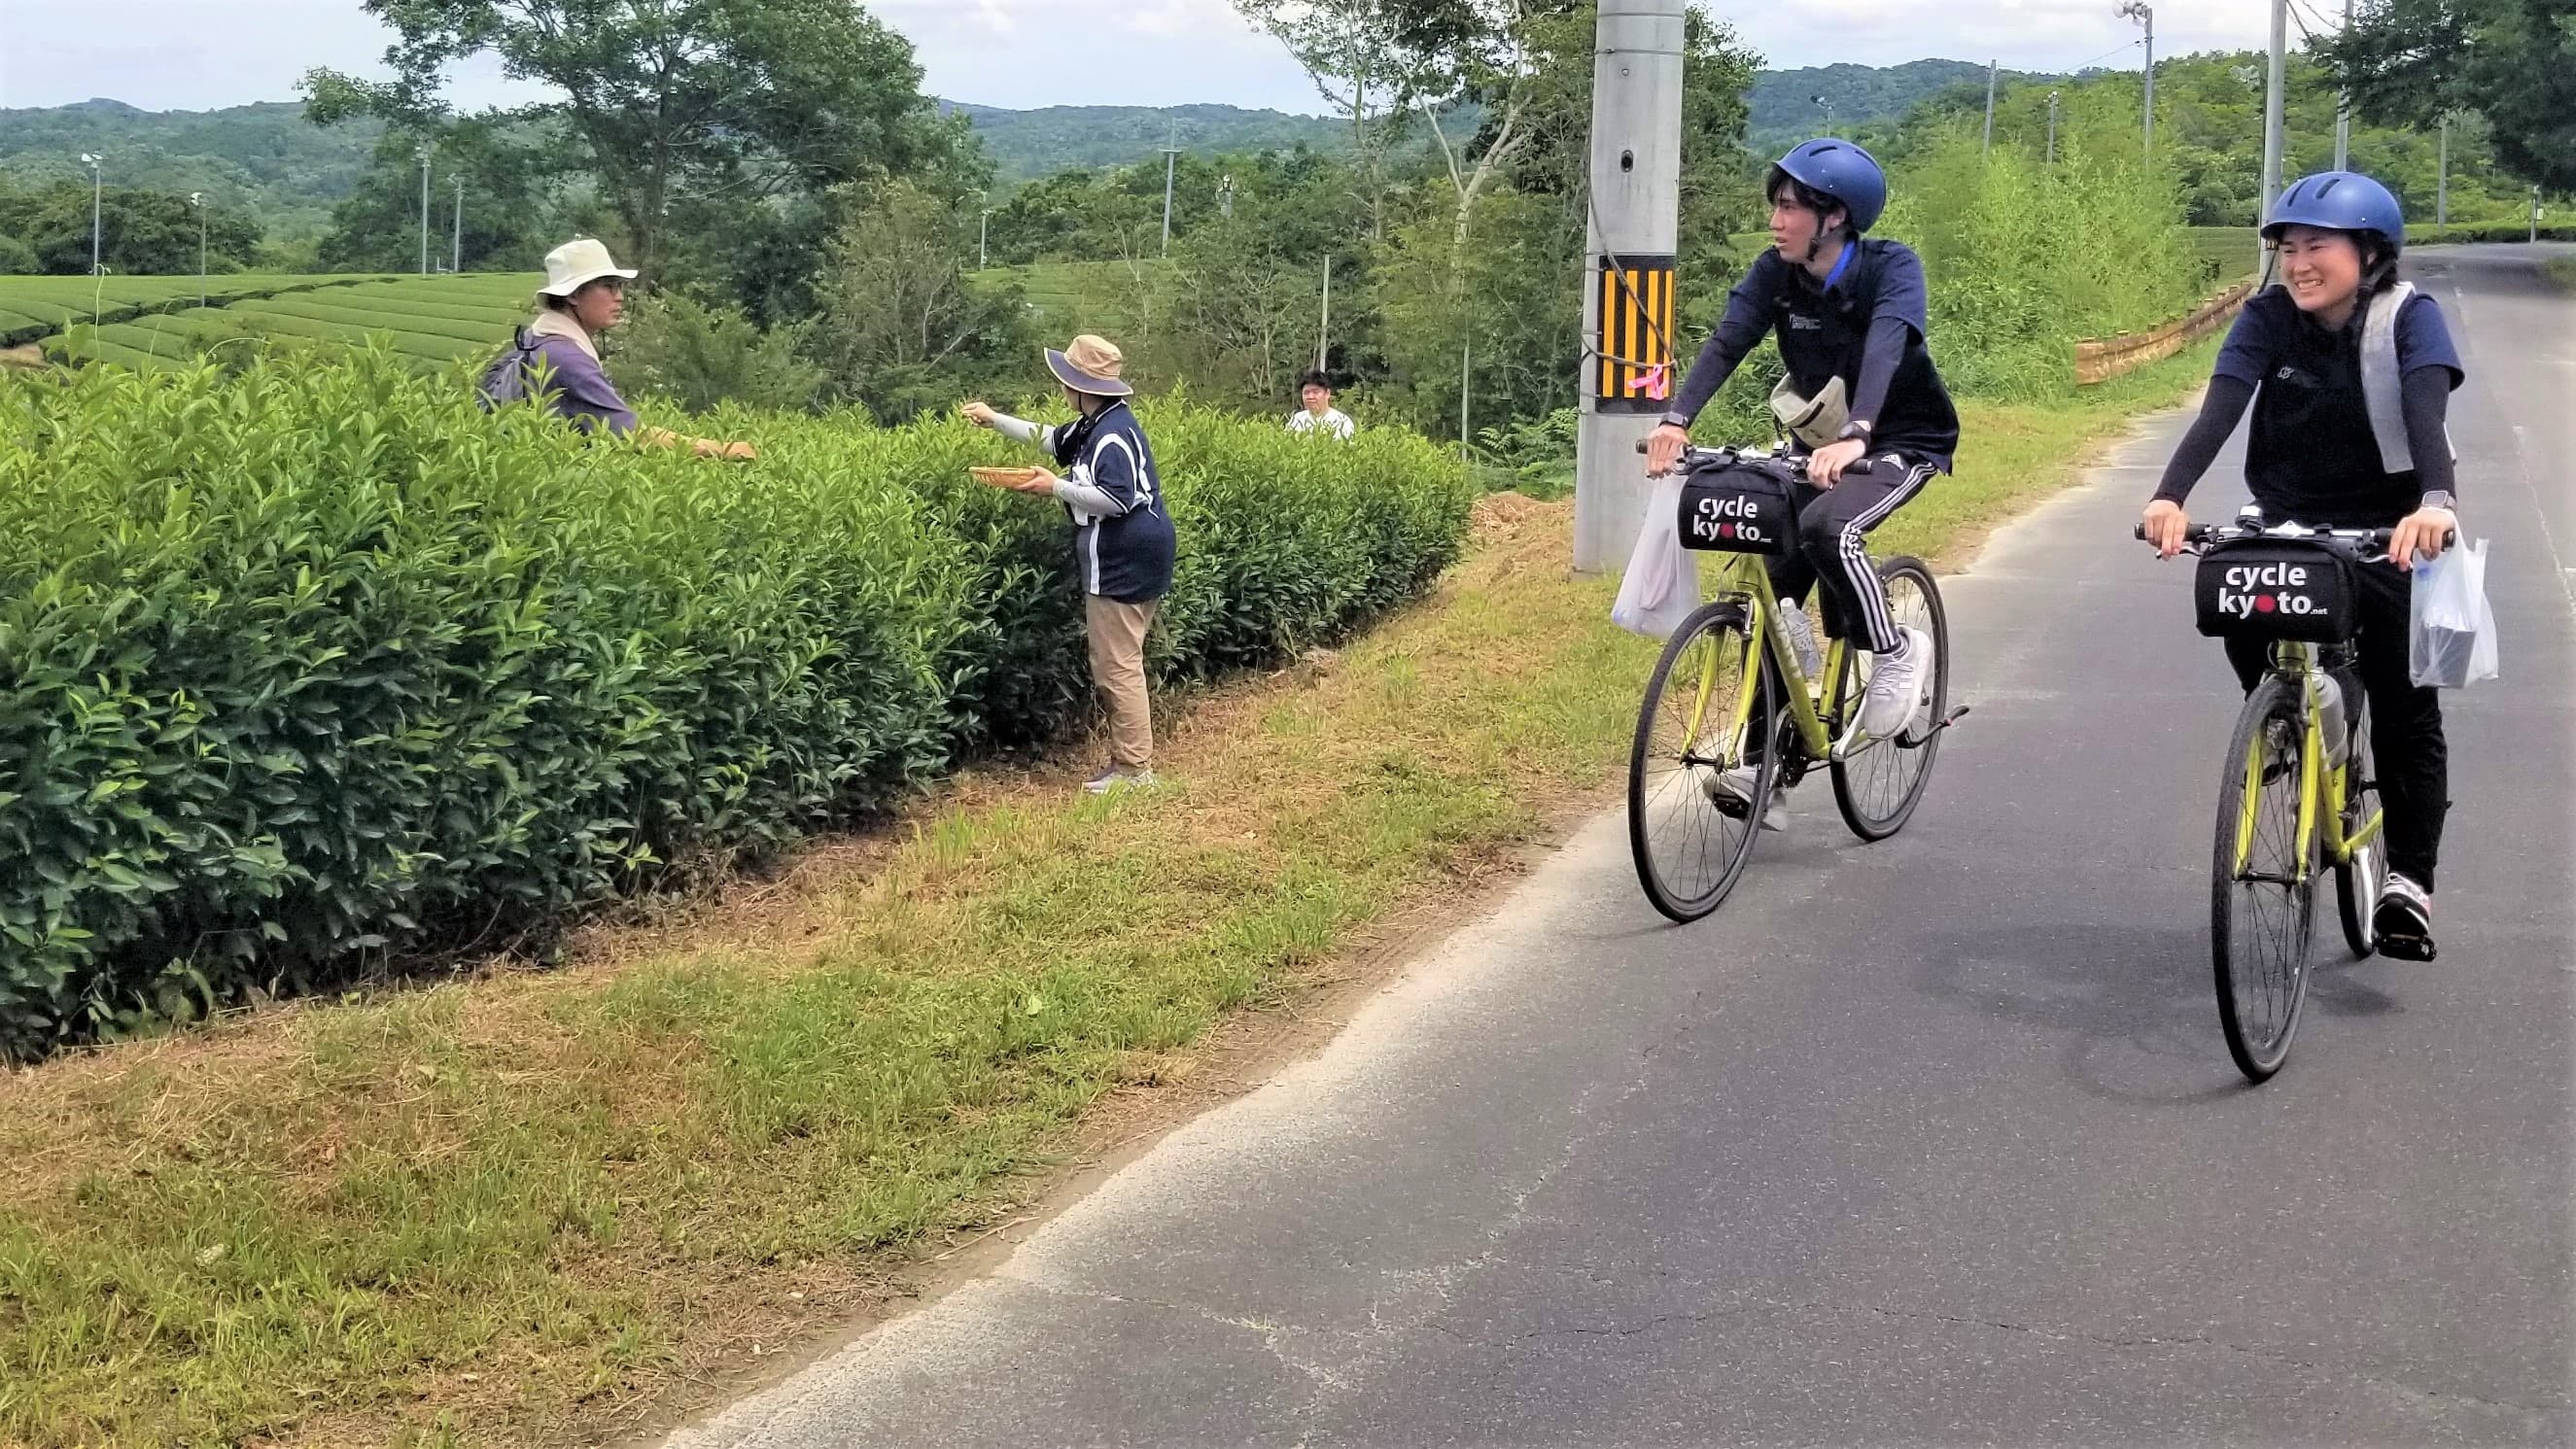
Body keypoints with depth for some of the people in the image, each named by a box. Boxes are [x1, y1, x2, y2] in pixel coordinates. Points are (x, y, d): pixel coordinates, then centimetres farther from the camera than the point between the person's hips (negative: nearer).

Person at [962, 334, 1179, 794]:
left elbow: (1118, 500, -26)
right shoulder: (1096, 425, 15)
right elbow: (1052, 440, 32)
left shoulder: (1112, 433, -18)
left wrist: (1056, 488, -19)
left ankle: (1135, 769, -5)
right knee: (1117, 665, 13)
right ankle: (1128, 758, 17)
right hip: (1124, 561, 11)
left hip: (1122, 565, -11)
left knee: (1117, 667, -8)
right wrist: (995, 420, 33)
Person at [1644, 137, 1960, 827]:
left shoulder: (1892, 267, -22)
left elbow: (1884, 348, -38)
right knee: (1774, 588, -5)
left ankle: (1896, 652, -8)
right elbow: (1726, 343, -22)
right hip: (1820, 442, 5)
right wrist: (1676, 420, -39)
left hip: (1904, 439, -5)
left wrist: (1854, 436, -56)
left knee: (1827, 527, -34)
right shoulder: (1775, 272, -9)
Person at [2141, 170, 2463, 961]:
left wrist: (2436, 502, -49)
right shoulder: (2268, 317, -7)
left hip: (2390, 533, -2)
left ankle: (2409, 880, 3)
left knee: (2406, 707, -6)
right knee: (2242, 620, -24)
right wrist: (2170, 497, -39)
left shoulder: (2408, 317, -12)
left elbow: (2425, 414, -29)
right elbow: (2218, 413, -21)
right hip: (2288, 529, 2)